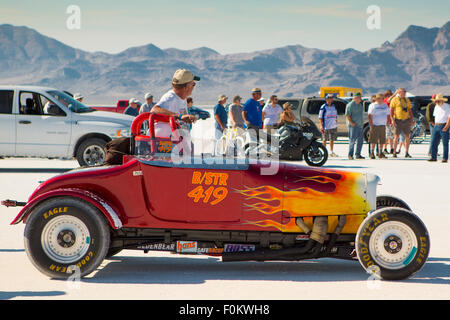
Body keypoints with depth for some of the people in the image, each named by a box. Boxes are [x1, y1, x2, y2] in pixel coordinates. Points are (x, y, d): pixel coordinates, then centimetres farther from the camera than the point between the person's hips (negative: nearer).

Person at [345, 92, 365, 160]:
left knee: (360, 140, 6)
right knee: (352, 139, -11)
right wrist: (351, 123, -19)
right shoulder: (350, 105, -8)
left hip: (360, 125, 8)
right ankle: (350, 154, -8)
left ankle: (358, 155, 12)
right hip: (353, 125, -8)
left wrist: (362, 122, 17)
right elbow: (347, 115, -13)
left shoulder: (360, 104, 17)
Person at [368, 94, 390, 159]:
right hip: (375, 125, -5)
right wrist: (371, 125, -14)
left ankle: (380, 153, 10)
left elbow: (388, 114, 21)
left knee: (382, 140, 4)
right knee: (373, 140, -6)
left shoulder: (385, 106, 15)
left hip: (383, 125, 5)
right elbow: (370, 116, -8)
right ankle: (372, 153, -2)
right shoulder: (372, 106, -1)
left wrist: (387, 122, 9)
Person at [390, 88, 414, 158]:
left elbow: (410, 110, 15)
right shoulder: (394, 99, 1)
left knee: (407, 136, 2)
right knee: (396, 136, -3)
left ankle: (407, 153, 7)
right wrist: (392, 119, -14)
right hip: (398, 120, -4)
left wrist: (412, 120, 7)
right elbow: (391, 110, -4)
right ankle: (394, 153, 4)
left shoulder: (407, 100, 14)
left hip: (406, 120, 4)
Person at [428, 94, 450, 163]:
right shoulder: (436, 107, 14)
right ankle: (434, 157, 8)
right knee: (433, 142, 2)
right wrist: (435, 125, 12)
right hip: (436, 126, 6)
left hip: (444, 126, -6)